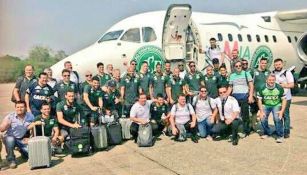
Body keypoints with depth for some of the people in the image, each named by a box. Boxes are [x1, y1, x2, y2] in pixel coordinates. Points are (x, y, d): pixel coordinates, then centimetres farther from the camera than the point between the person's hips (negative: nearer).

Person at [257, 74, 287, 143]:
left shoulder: (279, 88, -13)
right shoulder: (262, 88, -11)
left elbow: (284, 100, -6)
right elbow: (259, 100, -2)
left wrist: (282, 111, -16)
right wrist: (261, 111, -10)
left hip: (276, 105, -2)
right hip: (266, 105, 2)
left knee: (277, 118, -25)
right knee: (263, 119, -16)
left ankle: (280, 135, -6)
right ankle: (267, 133, 15)